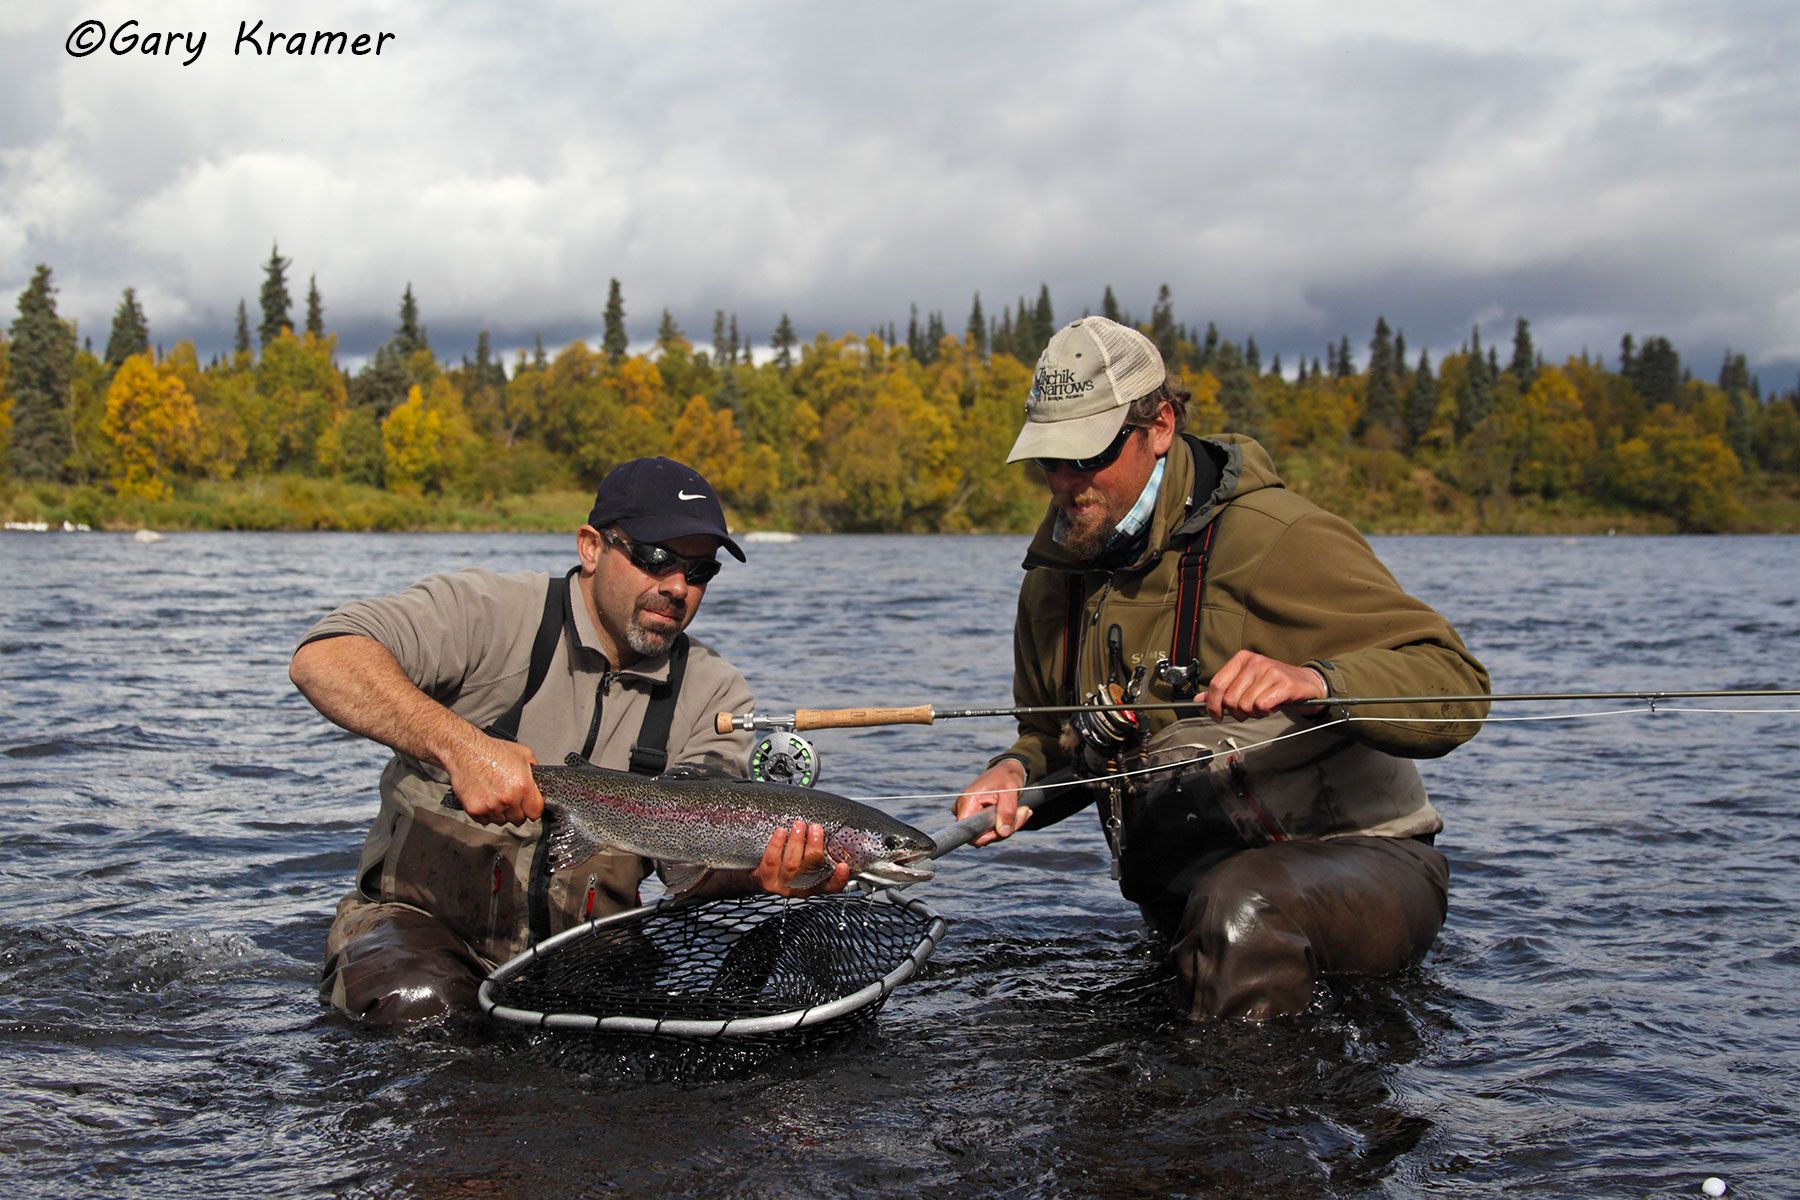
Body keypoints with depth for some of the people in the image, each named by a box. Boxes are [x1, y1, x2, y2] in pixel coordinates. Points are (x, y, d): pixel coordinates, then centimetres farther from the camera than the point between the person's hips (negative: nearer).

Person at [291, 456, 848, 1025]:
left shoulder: (714, 694, 4)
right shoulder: (489, 612, -10)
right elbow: (322, 658, -24)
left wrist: (757, 871, -34)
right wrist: (460, 745, -37)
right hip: (421, 916, -3)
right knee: (424, 1006, -34)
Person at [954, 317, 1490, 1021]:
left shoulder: (1276, 539, -17)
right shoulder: (1055, 576, 6)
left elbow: (1457, 688, -24)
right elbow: (1053, 740, 19)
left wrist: (1315, 683, -42)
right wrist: (1018, 773, -5)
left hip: (1356, 864, -7)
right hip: (1181, 900, 8)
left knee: (1239, 909, -38)